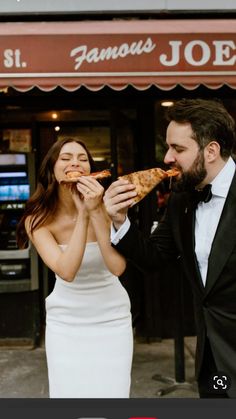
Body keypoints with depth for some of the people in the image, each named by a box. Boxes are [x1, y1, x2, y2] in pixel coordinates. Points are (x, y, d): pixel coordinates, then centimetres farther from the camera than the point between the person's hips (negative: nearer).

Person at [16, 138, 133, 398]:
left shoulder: (106, 206, -14)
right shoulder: (38, 219, -12)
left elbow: (118, 266, -27)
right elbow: (66, 271, -27)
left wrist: (95, 212, -33)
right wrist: (83, 215, -31)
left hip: (112, 319, 0)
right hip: (65, 323, 0)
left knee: (112, 394, 3)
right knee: (69, 395, 4)